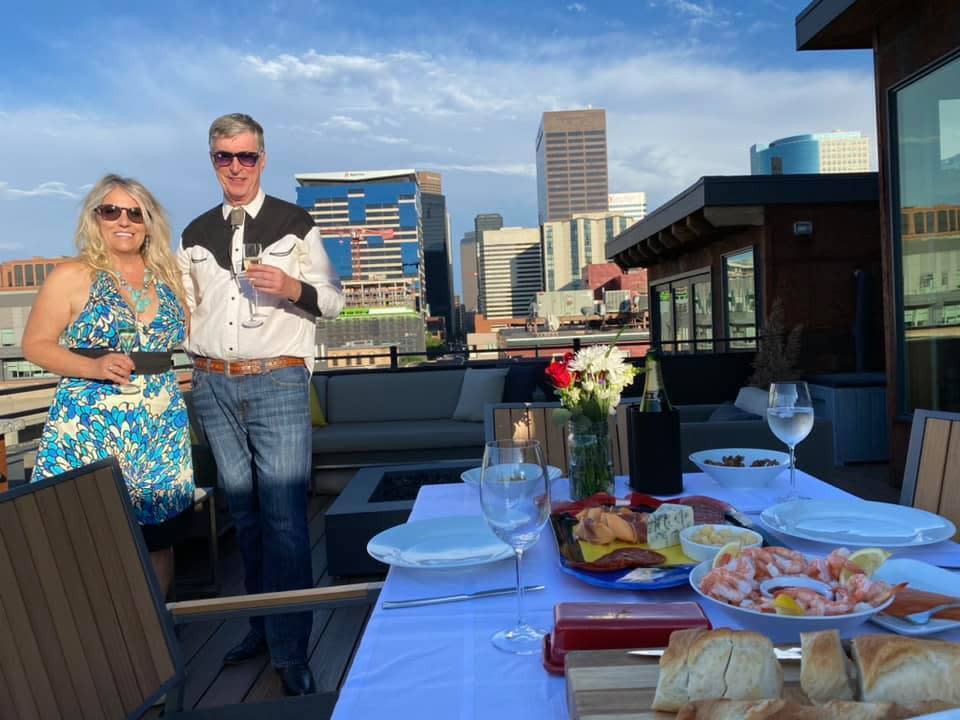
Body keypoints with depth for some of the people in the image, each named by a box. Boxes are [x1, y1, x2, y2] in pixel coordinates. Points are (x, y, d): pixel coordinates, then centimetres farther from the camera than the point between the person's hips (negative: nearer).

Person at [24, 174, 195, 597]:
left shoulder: (167, 276, 10)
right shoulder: (72, 277, -1)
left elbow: (184, 338, 20)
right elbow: (34, 345, -2)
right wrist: (92, 367, -17)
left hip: (162, 434, 4)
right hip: (90, 434, -4)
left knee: (160, 538, 10)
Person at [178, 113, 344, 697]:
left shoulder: (296, 225, 4)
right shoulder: (195, 235, 15)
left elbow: (334, 299, 4)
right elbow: (188, 309, 22)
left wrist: (294, 288, -15)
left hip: (278, 383, -4)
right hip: (214, 386, 4)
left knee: (284, 514, -8)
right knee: (244, 512, 11)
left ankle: (290, 650, 0)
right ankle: (262, 625, 24)